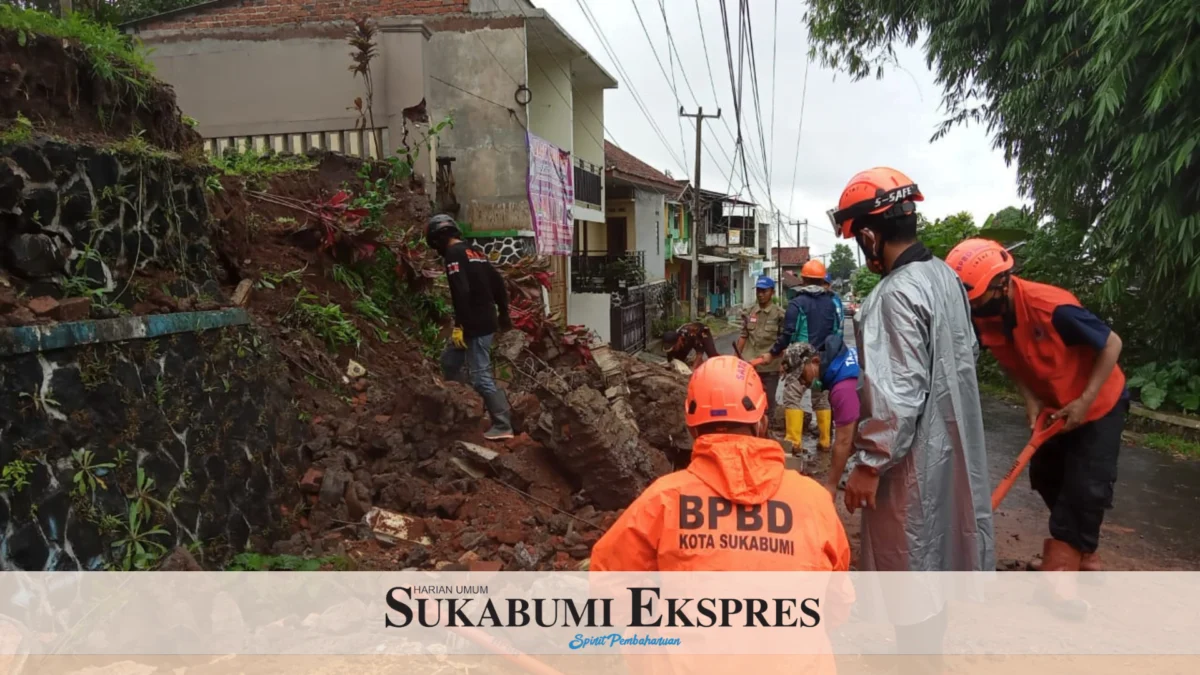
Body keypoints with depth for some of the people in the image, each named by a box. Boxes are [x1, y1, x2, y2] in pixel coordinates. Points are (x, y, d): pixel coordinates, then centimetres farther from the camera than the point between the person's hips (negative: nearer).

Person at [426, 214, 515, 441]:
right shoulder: (475, 252, 15)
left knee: (480, 377, -6)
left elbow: (461, 292, -24)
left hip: (476, 325, -10)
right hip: (486, 321, 10)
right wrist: (503, 314, 27)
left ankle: (503, 426, -3)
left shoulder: (454, 255, -12)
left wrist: (459, 326, -22)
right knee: (450, 361, 23)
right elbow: (498, 283, 17)